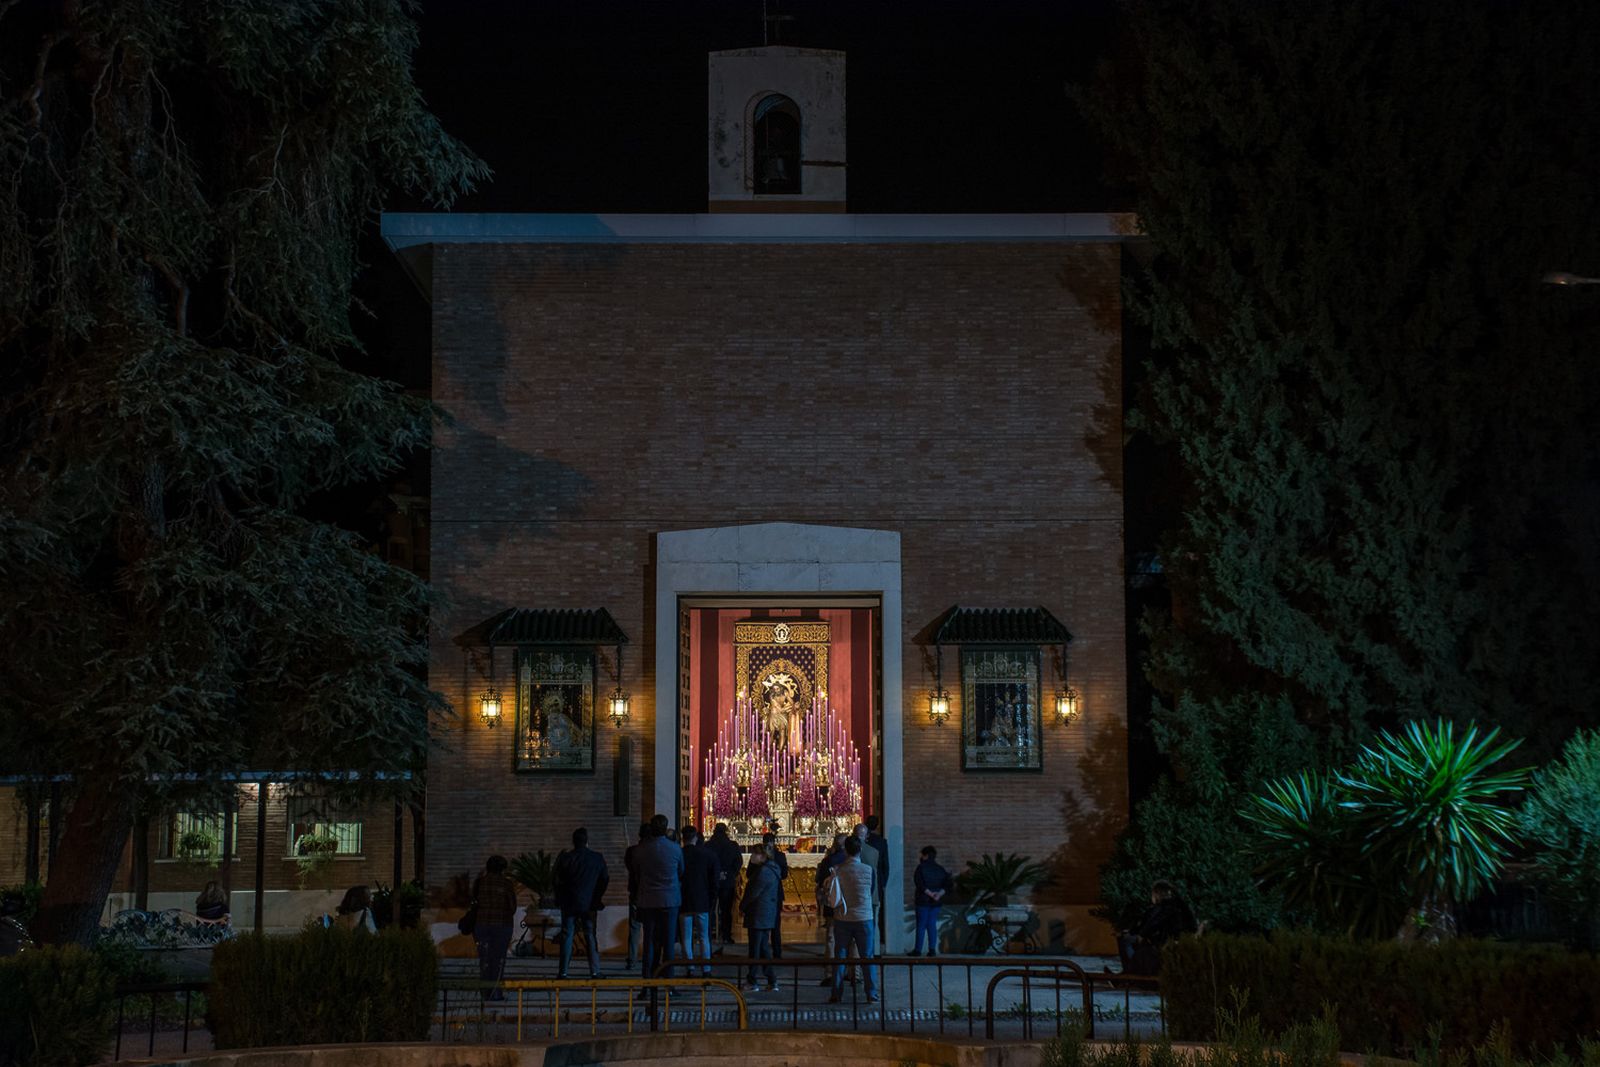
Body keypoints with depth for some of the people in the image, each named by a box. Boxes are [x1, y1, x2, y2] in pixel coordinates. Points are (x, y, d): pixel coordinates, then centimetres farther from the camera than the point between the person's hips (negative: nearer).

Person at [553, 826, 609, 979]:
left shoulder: (565, 858, -6)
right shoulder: (597, 858, -3)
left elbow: (557, 881, -2)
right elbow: (605, 879, 4)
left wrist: (559, 899, 11)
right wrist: (597, 897, 16)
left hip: (569, 903, -1)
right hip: (589, 904, 1)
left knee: (567, 937, 4)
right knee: (591, 937, 7)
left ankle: (563, 971, 3)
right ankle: (595, 971, 5)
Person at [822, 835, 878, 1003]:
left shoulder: (837, 871, -6)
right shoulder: (869, 870, -7)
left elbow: (827, 897, 1)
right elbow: (872, 893, 8)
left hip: (842, 919, 1)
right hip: (864, 918, -1)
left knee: (839, 957, 8)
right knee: (867, 957, 6)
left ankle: (836, 994, 8)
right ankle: (872, 994, 7)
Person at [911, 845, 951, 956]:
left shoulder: (921, 867, -6)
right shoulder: (941, 870, 10)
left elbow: (919, 883, -16)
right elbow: (947, 885, 4)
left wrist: (930, 893, -14)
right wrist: (939, 894, -8)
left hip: (923, 900, -4)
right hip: (936, 902, 4)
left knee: (921, 925, -1)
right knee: (932, 924, 8)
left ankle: (918, 950, 0)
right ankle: (932, 949, 2)